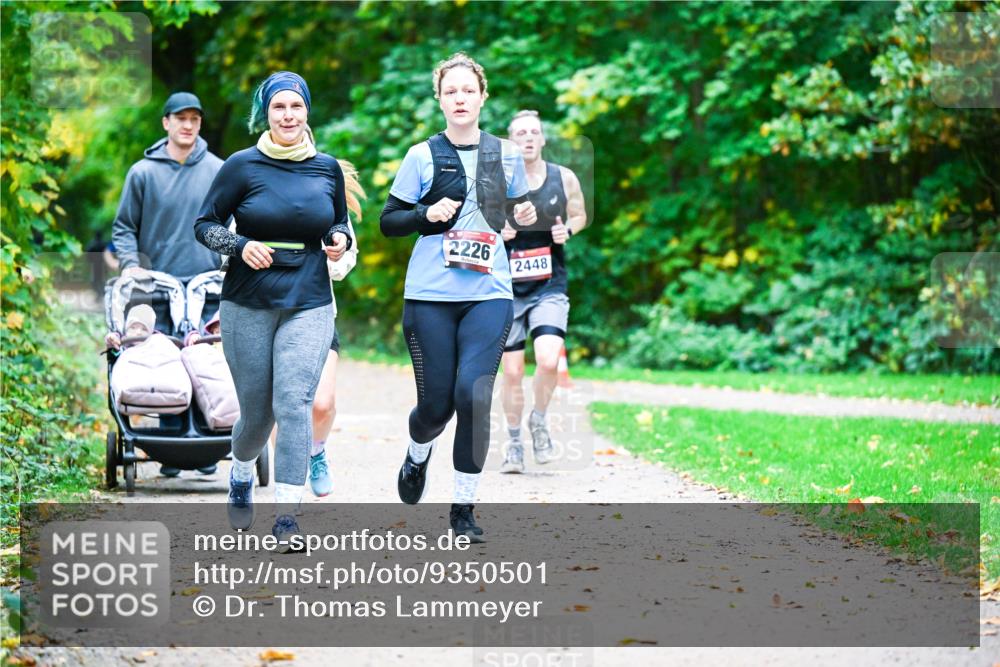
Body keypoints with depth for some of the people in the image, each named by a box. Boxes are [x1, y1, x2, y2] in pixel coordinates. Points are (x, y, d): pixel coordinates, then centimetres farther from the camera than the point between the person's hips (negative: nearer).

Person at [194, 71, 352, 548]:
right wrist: (241, 245, -16)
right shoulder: (243, 166, -3)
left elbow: (340, 225, 20)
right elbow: (204, 225, 2)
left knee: (294, 403, -14)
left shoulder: (328, 168, 6)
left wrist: (339, 240, -3)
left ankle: (286, 515, -12)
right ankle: (241, 478, 40)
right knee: (256, 411, 7)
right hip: (247, 305, -1)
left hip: (309, 305, 1)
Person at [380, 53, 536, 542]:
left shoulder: (506, 154, 8)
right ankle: (418, 455, 37)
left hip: (489, 295, 1)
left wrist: (525, 218, 0)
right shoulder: (422, 156, 2)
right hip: (429, 297, -1)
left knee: (473, 396, -13)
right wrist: (426, 215, -13)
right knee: (436, 402, 0)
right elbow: (388, 221, 5)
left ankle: (464, 509, 0)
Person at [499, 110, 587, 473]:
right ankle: (514, 443, 23)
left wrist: (568, 230, -5)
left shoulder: (564, 178, 0)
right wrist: (497, 233, -14)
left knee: (549, 361, -19)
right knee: (512, 372, 3)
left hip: (550, 287, 0)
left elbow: (580, 215, 16)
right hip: (507, 289, 0)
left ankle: (539, 419, 10)